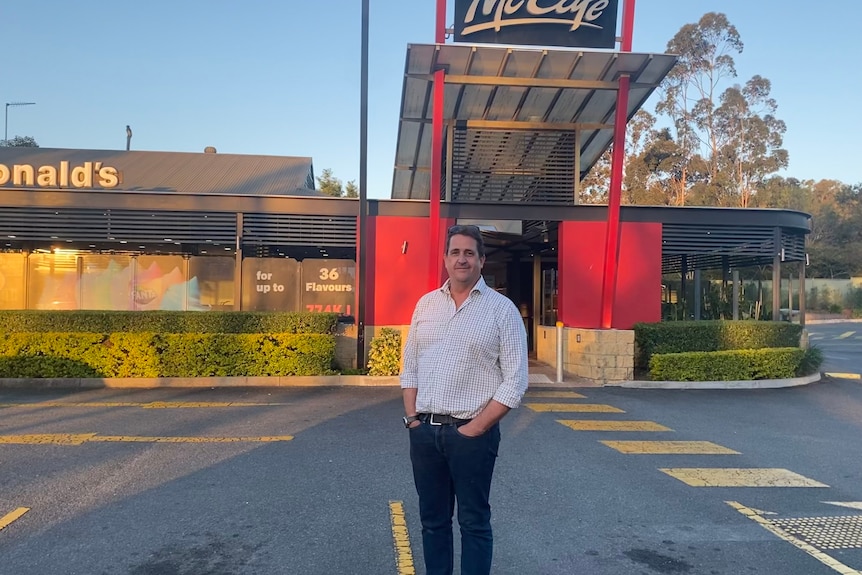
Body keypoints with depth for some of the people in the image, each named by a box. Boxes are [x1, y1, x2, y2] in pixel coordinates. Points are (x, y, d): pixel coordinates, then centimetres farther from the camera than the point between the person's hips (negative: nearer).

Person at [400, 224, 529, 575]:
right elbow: (410, 366, 12)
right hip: (424, 430, 4)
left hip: (471, 433, -4)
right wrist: (412, 418, 2)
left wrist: (475, 428, -12)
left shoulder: (502, 309, -5)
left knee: (474, 522, 7)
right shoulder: (426, 304, 8)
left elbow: (514, 381, -8)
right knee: (433, 519, 16)